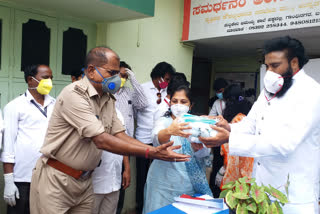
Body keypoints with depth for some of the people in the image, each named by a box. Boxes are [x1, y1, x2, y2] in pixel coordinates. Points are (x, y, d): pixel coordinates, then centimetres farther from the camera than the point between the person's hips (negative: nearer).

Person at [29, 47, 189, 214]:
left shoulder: (108, 99, 6)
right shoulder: (74, 94, -21)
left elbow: (120, 135, 1)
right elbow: (101, 140, -27)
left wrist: (157, 149, -13)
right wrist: (151, 153, -28)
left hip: (84, 181, 7)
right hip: (55, 180, -7)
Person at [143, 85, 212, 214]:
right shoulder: (163, 122, -1)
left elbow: (206, 152, -9)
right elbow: (157, 139, -25)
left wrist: (197, 147, -32)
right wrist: (169, 131, -47)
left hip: (193, 184, 2)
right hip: (165, 186, -2)